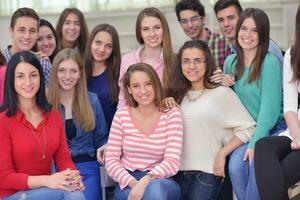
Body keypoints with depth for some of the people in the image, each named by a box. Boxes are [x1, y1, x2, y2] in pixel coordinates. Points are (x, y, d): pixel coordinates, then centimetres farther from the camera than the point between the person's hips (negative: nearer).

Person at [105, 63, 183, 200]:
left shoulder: (171, 114, -3)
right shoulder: (121, 116, 2)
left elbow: (172, 162, -12)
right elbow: (111, 161, 0)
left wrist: (145, 181, -28)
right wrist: (133, 183, -18)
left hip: (161, 182, -1)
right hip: (128, 183, 1)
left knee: (154, 188, -36)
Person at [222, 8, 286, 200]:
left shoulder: (270, 62, -13)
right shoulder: (231, 61, 6)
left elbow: (270, 107, -16)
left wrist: (255, 143, -20)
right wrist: (226, 85, -3)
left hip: (274, 129, -4)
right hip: (249, 131, 5)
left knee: (257, 163, -31)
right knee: (235, 165, -24)